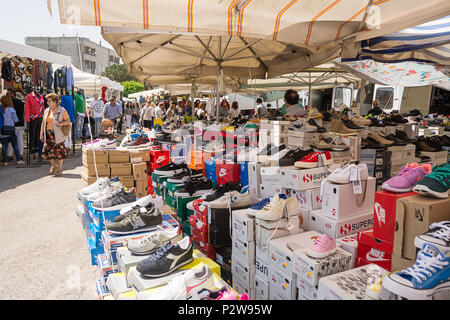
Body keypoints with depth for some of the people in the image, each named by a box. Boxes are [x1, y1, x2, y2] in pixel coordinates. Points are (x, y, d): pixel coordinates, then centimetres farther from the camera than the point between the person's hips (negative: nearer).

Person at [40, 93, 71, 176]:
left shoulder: (62, 110, -3)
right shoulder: (47, 111, 11)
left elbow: (68, 121, -5)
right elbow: (43, 123, 14)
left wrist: (60, 124, -21)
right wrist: (41, 134, 9)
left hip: (58, 134, -5)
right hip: (48, 134, 5)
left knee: (59, 151, 1)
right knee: (46, 151, 1)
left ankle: (59, 169, 16)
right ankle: (54, 165, 27)